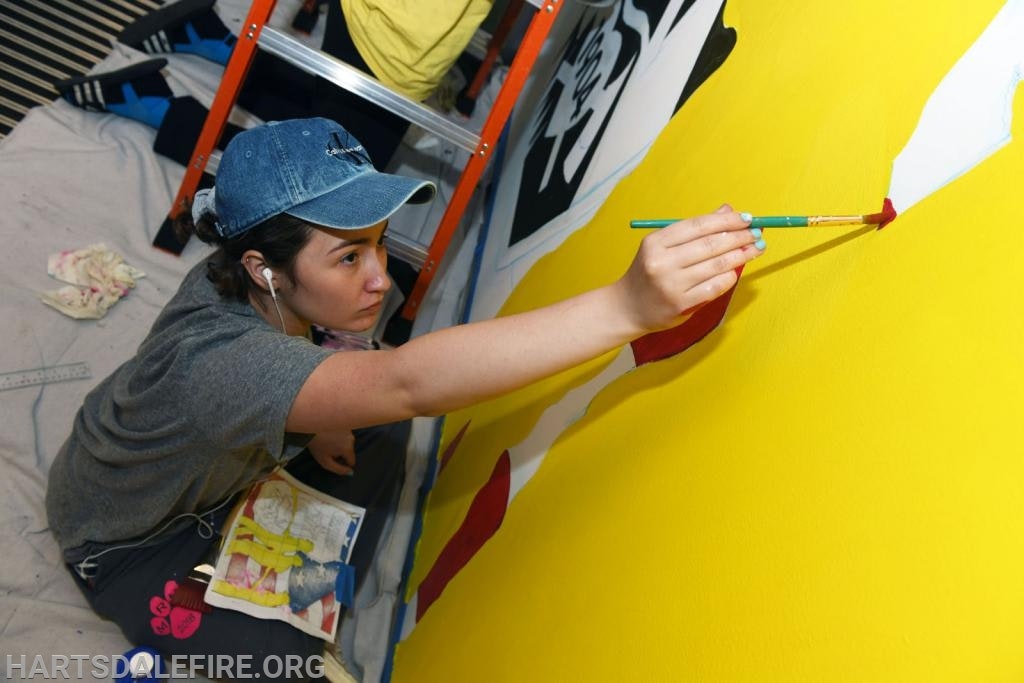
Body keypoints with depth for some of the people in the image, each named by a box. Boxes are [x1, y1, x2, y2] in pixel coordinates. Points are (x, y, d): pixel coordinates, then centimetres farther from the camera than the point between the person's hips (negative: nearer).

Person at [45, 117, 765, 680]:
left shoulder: (241, 285, -20)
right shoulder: (217, 358, -46)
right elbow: (408, 381, -63)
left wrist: (310, 419, -13)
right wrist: (628, 304, -71)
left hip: (216, 470, 7)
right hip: (127, 543, -6)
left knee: (380, 432, -6)